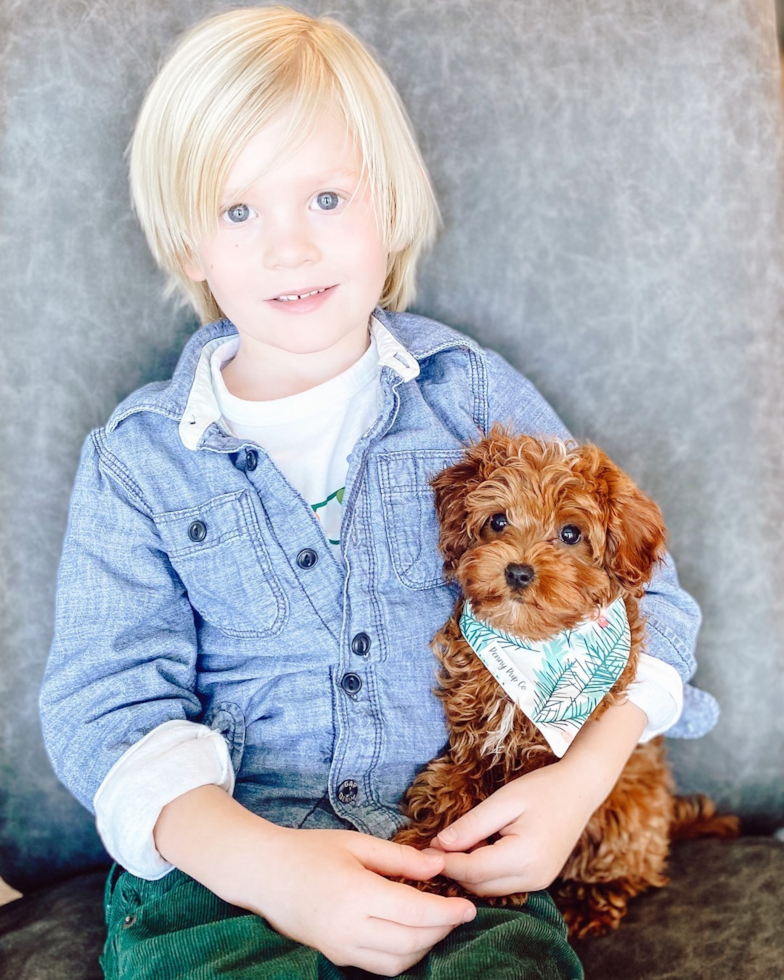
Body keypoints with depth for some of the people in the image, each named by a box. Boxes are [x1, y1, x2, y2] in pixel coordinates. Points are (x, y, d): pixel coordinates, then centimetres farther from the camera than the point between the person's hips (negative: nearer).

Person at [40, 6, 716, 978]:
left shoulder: (474, 396, 5)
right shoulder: (134, 460, 4)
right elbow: (104, 704, -2)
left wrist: (580, 781, -10)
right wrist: (262, 861, -19)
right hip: (223, 854, 0)